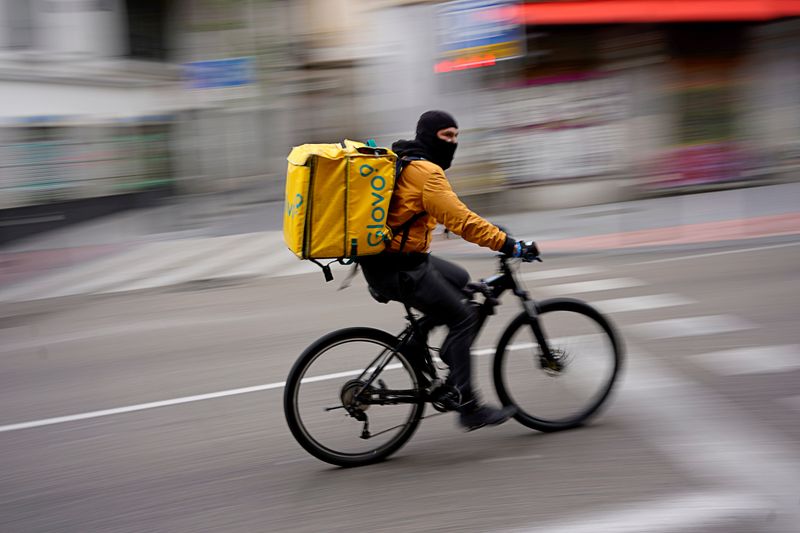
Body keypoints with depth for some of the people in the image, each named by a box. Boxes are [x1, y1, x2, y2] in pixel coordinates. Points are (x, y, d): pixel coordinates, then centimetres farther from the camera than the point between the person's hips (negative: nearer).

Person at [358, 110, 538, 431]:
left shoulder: (405, 163, 16)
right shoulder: (425, 171, -17)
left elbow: (448, 213, 27)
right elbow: (460, 220, -23)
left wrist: (495, 233, 26)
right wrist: (509, 245, -21)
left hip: (396, 257, 10)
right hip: (397, 269, -10)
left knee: (460, 281, 24)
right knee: (463, 317, -5)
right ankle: (468, 407, -3)